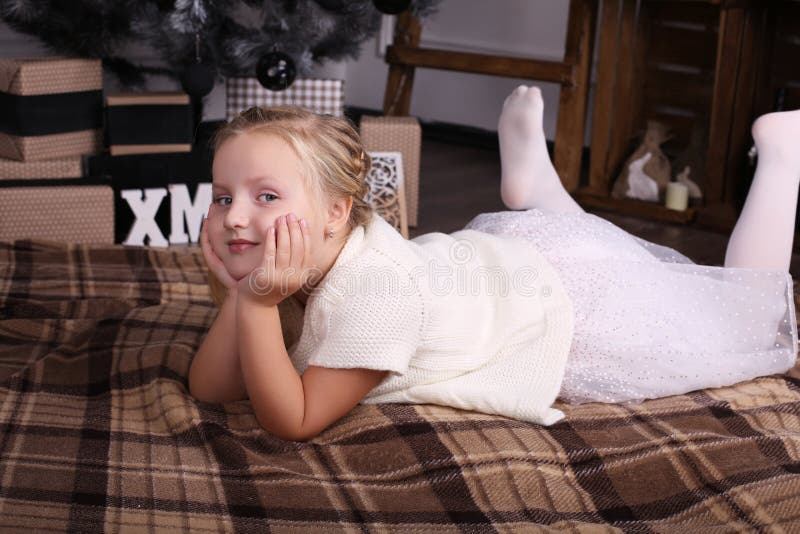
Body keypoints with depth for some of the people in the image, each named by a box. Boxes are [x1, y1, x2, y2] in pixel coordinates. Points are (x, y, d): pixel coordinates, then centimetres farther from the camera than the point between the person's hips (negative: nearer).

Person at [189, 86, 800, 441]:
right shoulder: (299, 266, -18)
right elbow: (211, 388, -15)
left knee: (749, 310, 17)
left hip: (578, 305, -6)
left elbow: (296, 420, -39)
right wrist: (238, 295, -31)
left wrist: (260, 306, -48)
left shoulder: (376, 289, -41)